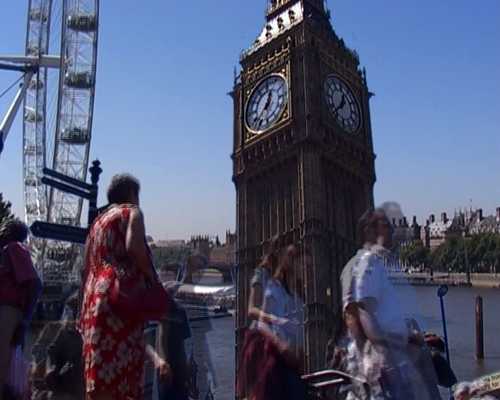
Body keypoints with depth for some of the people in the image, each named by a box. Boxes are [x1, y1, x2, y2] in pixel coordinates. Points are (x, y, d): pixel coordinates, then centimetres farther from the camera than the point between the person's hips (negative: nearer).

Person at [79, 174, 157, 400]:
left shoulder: (98, 221, 24)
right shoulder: (132, 212, 4)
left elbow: (86, 268, 20)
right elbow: (134, 246, -17)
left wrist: (85, 306, 22)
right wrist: (151, 276, -5)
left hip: (96, 295, 7)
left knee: (97, 372, 10)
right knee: (117, 368, -7)